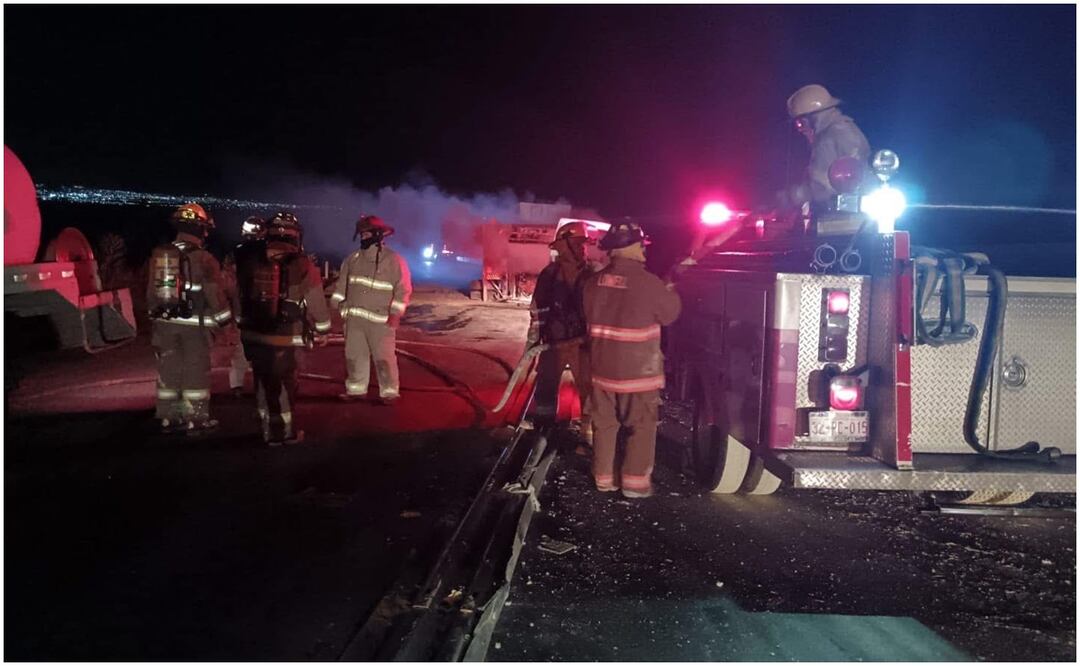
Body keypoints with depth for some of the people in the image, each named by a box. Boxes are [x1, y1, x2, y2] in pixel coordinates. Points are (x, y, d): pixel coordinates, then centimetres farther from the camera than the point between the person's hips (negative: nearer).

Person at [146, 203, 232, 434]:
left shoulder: (158, 256, 6)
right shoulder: (204, 259, -12)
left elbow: (151, 293, 12)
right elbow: (214, 295, -12)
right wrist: (225, 318, 4)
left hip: (165, 322, 5)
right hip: (195, 323, -5)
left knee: (168, 369, 12)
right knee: (195, 371, 3)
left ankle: (168, 417, 18)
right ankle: (196, 419, 6)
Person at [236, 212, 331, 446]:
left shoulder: (249, 261, 1)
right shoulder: (302, 266, -10)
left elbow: (239, 296, 5)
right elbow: (317, 303, -3)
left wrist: (242, 323, 16)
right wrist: (323, 330, 12)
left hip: (253, 335, 4)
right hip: (283, 339, -4)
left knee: (264, 382, 17)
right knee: (284, 383, 11)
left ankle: (270, 431, 28)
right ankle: (286, 431, 22)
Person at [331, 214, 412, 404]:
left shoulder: (395, 261, -5)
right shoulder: (353, 259, 12)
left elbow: (403, 289, -8)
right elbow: (342, 283, 18)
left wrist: (395, 313, -15)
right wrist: (337, 302, 7)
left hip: (381, 320, -6)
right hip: (354, 318, 6)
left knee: (384, 357, -6)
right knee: (354, 355, 11)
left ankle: (389, 392, 2)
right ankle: (356, 389, 22)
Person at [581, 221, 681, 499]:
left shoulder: (594, 282, -2)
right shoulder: (649, 283, -18)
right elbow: (670, 314, -2)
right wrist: (670, 288, 15)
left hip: (603, 367, 5)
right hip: (639, 370, -5)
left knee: (604, 424, 15)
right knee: (642, 427, 9)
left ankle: (604, 478, 23)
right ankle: (635, 481, 11)